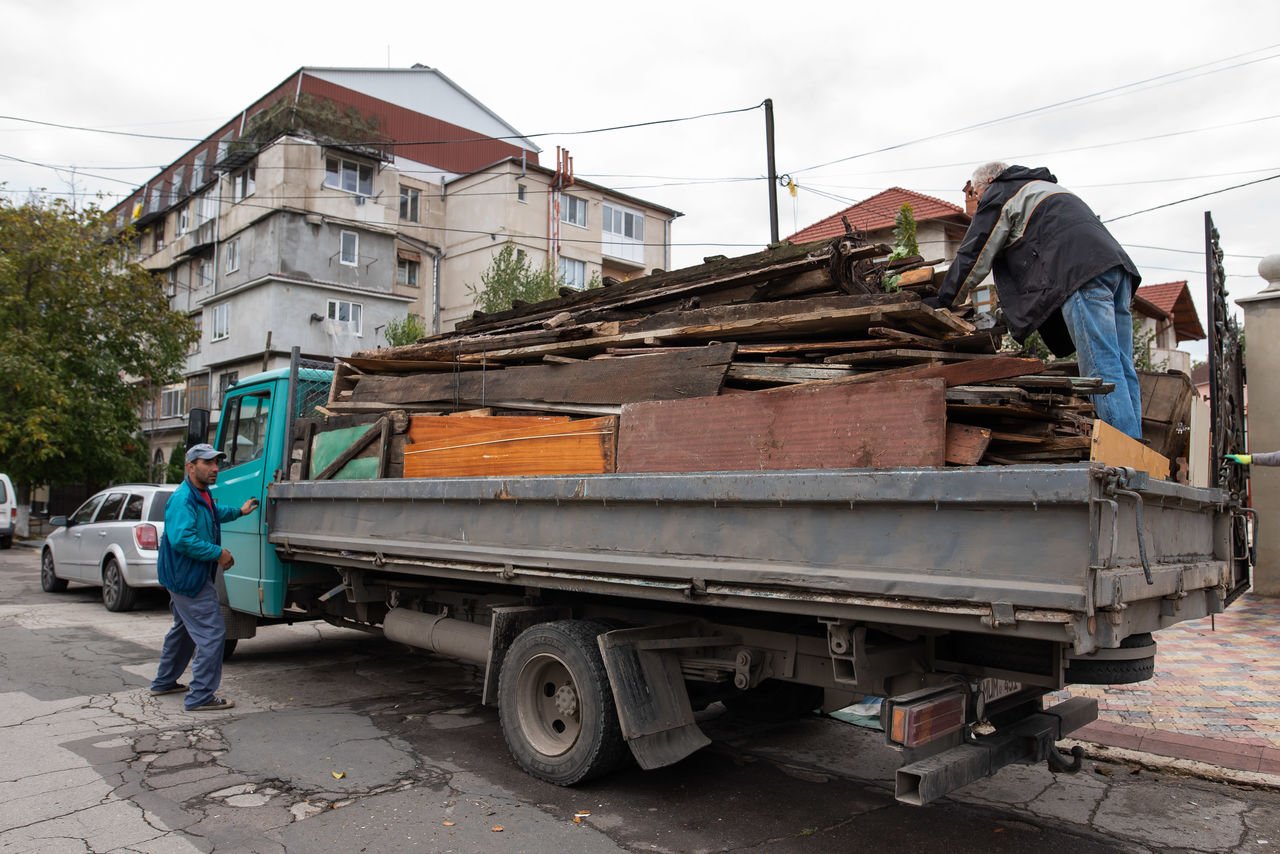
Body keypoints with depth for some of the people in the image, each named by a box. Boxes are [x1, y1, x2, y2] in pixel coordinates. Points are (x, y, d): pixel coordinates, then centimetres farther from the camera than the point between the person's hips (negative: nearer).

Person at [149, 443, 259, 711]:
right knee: (212, 633, -11)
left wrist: (238, 511, 28)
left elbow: (215, 512, 35)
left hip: (184, 577, 11)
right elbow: (182, 539, -32)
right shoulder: (183, 499, -22)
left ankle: (164, 682, 42)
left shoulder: (202, 495, 11)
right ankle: (200, 697, -6)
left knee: (184, 628, 26)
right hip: (188, 578, -11)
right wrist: (218, 553, -27)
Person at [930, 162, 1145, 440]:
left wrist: (942, 300, 18)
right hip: (1116, 262, 9)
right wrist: (1009, 305, 36)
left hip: (1082, 272, -9)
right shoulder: (1046, 188, 40)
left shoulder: (999, 193, 14)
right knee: (1121, 367, 3)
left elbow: (974, 256, 10)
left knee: (1102, 368, -15)